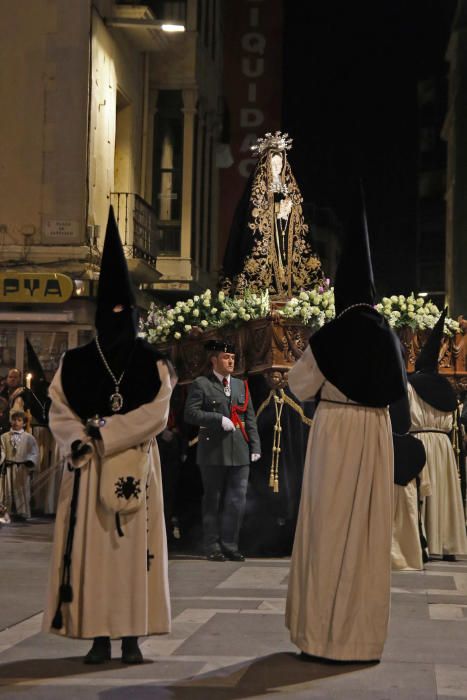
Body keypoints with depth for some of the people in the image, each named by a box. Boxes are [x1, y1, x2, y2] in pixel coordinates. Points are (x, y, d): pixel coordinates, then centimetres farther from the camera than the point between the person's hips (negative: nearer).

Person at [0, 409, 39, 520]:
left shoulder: (29, 438, 3)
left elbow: (34, 453, -1)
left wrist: (30, 462, -19)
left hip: (23, 469, -1)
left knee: (22, 491, 3)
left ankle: (22, 513, 9)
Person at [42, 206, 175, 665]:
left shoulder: (151, 363, 3)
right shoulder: (75, 363, 8)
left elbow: (156, 415, -8)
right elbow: (59, 414, 3)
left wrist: (104, 433, -15)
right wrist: (80, 442, -15)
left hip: (136, 464, -1)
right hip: (87, 467, 2)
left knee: (134, 545, -2)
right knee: (90, 546, -1)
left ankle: (131, 636, 2)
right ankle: (99, 637, 5)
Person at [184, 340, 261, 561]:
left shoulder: (241, 386, 17)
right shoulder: (201, 385, 1)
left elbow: (250, 419, 15)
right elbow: (190, 413, -9)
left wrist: (255, 447, 7)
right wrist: (219, 419, -16)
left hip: (240, 452, 4)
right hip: (213, 452, -4)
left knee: (236, 501, 1)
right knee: (213, 501, 3)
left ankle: (230, 545, 9)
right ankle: (213, 547, 10)